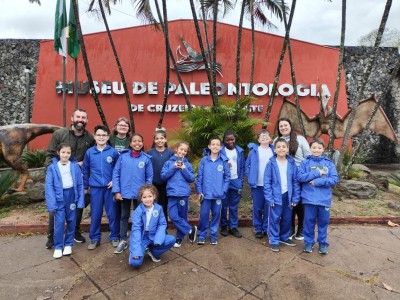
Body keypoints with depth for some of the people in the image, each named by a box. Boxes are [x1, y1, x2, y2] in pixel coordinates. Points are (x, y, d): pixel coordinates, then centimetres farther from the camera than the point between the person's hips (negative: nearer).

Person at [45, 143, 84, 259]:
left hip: (72, 196, 1)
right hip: (59, 198, -1)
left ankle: (68, 244, 28)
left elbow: (80, 184, 1)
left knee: (71, 221, 11)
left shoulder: (75, 166, -2)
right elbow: (49, 186, -5)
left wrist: (80, 201, -2)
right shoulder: (52, 167, -3)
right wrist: (52, 203, -11)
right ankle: (58, 247, 19)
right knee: (59, 223, 2)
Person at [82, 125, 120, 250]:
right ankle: (95, 238, 25)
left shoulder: (113, 152, -4)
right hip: (95, 188, 1)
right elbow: (85, 171, 9)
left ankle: (115, 237, 23)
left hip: (110, 187, -1)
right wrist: (85, 186, 10)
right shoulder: (89, 152, 2)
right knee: (95, 214, 9)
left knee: (113, 213, 7)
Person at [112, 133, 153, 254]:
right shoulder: (123, 156, -4)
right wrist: (116, 191, -8)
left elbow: (149, 177, 0)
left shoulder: (146, 158, -5)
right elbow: (116, 173, -3)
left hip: (140, 193, 0)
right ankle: (123, 241, 27)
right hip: (124, 192, 1)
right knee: (124, 216, 14)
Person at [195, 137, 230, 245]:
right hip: (206, 193, -1)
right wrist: (199, 191, -4)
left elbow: (227, 177, 2)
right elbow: (199, 177, 0)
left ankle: (213, 235, 27)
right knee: (204, 215, 6)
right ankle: (201, 235, 23)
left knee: (216, 215, 12)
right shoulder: (204, 160, -3)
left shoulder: (224, 161, -2)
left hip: (218, 194, 1)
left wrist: (224, 190, -5)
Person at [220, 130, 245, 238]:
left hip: (236, 182, 2)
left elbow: (242, 167, 7)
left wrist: (241, 181, 2)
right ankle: (224, 226, 23)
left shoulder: (240, 151, 4)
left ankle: (233, 227, 20)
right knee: (224, 205, 8)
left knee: (234, 206, 10)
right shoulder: (220, 151, -6)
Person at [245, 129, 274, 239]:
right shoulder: (254, 150, -2)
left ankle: (266, 229, 23)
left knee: (268, 208, 8)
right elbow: (247, 165, 1)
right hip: (257, 185, -1)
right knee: (257, 208, 8)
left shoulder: (273, 150, 3)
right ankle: (258, 229, 22)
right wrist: (250, 178, -6)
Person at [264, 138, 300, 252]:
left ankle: (284, 237, 36)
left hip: (288, 196, 4)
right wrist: (269, 198, -14)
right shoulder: (271, 164, -9)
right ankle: (274, 240, 18)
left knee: (287, 219, 17)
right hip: (276, 196, -3)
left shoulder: (292, 163, 0)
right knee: (274, 219, 3)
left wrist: (295, 198, 0)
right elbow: (267, 183, -9)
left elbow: (295, 181, 3)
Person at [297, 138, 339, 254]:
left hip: (324, 199, 1)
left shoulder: (329, 163, 3)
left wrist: (317, 182, -14)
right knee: (309, 221, 9)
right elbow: (300, 177, -9)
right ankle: (308, 242, 25)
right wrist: (317, 173, -14)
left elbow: (335, 179, -5)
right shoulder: (305, 162, 0)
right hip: (309, 198, -1)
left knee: (323, 222, 12)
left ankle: (323, 243, 29)